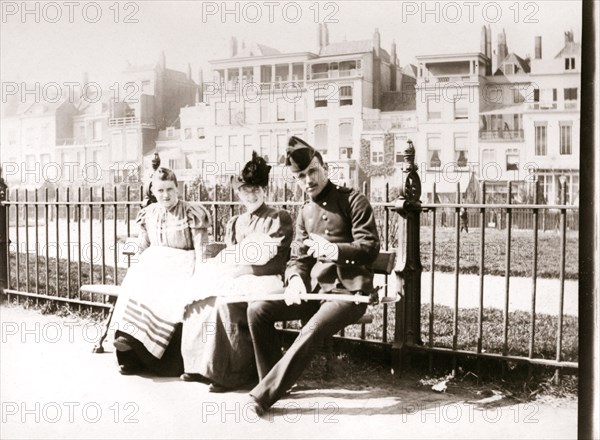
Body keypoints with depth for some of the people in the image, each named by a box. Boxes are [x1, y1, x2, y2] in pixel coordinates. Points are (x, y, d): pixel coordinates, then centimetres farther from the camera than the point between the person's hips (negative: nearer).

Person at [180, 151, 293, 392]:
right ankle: (202, 365, -14)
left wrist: (236, 269, -14)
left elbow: (268, 261, -8)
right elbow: (226, 259, 13)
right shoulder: (235, 224, 21)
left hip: (265, 280, -6)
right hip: (237, 278, 6)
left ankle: (235, 371, -23)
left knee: (223, 300, -32)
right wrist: (219, 270, -10)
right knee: (197, 295, -20)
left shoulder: (280, 219, 2)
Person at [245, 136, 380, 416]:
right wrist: (295, 279, -11)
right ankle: (275, 381, -2)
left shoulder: (353, 201, -3)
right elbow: (297, 257, 13)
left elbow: (370, 249, -9)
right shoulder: (305, 213, 15)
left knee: (313, 330, -33)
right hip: (315, 289, 6)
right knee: (257, 309, -13)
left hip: (351, 290, -6)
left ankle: (264, 395, -24)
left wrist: (331, 249, -25)